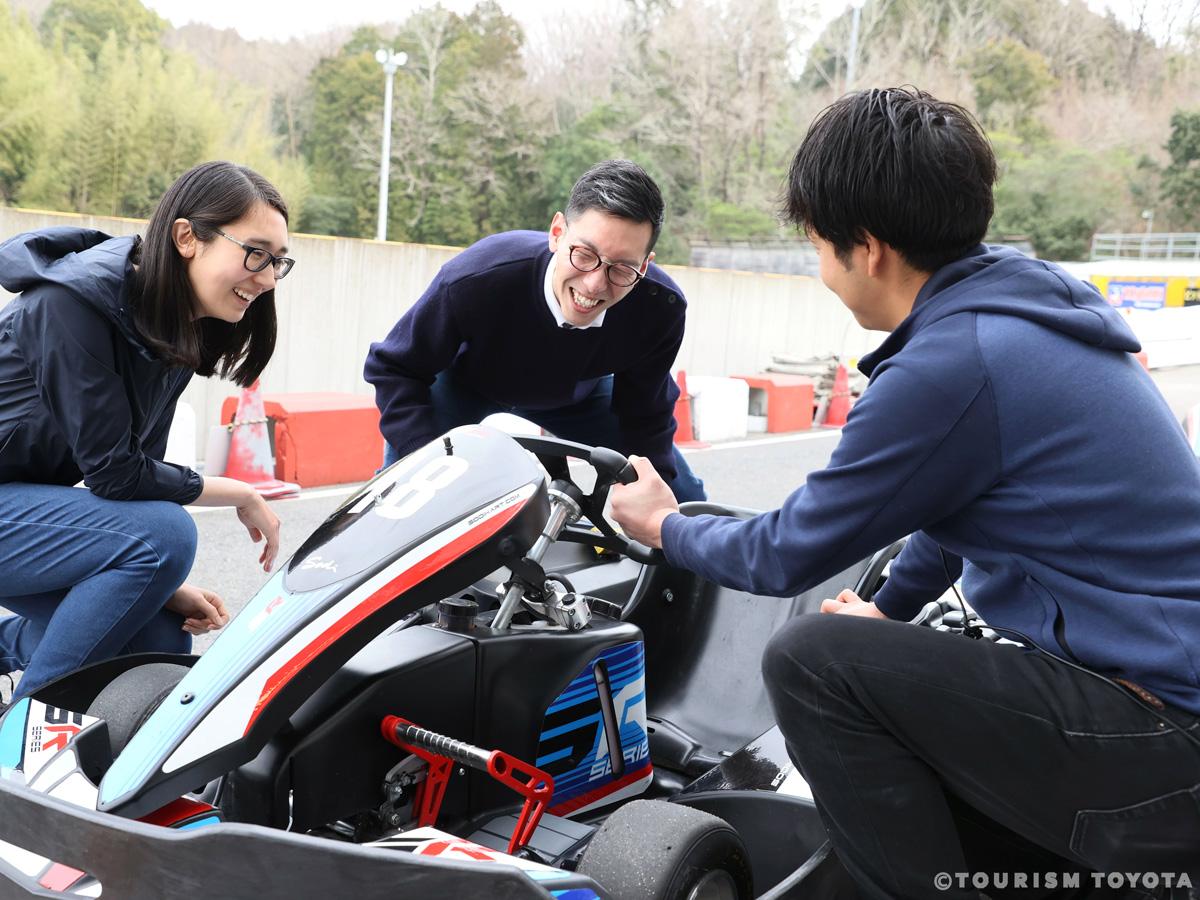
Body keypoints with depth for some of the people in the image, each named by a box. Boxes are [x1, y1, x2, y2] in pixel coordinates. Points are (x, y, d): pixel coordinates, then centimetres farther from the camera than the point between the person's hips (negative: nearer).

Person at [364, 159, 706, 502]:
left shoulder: (661, 307, -34)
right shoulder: (475, 279, -41)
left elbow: (645, 413, -16)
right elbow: (394, 367, -26)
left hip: (578, 390, 3)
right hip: (467, 382, -2)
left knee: (686, 502, 2)